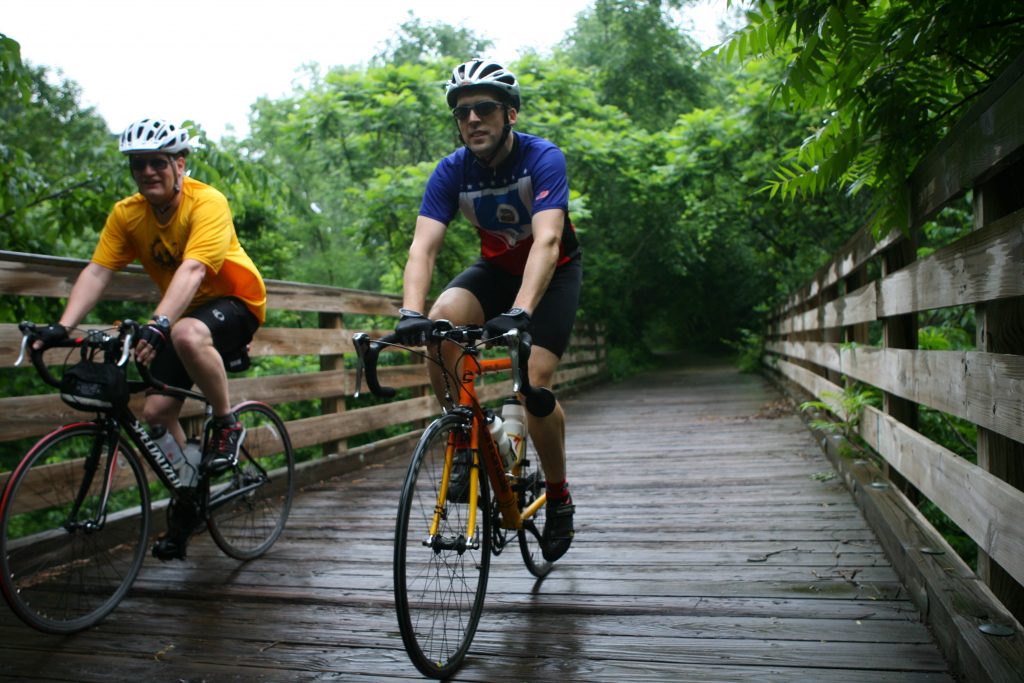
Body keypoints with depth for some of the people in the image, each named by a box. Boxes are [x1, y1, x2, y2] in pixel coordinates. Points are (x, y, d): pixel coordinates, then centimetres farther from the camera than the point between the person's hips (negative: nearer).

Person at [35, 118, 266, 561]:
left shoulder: (207, 203, -22)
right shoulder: (126, 214, -5)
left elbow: (191, 269, -36)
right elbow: (97, 271, -12)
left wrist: (159, 323, -49)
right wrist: (63, 326, -26)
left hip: (234, 301, -6)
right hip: (184, 312, 6)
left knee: (187, 335, -39)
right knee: (156, 411, -3)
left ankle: (228, 426, -16)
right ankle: (186, 501, 19)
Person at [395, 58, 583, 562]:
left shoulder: (543, 159, -25)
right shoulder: (451, 171, -16)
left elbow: (547, 241, -39)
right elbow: (423, 246, -26)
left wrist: (520, 311, -55)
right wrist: (411, 313, -44)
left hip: (554, 272, -3)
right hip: (496, 268, 3)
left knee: (533, 385, -20)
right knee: (441, 321, -29)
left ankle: (559, 497, 6)